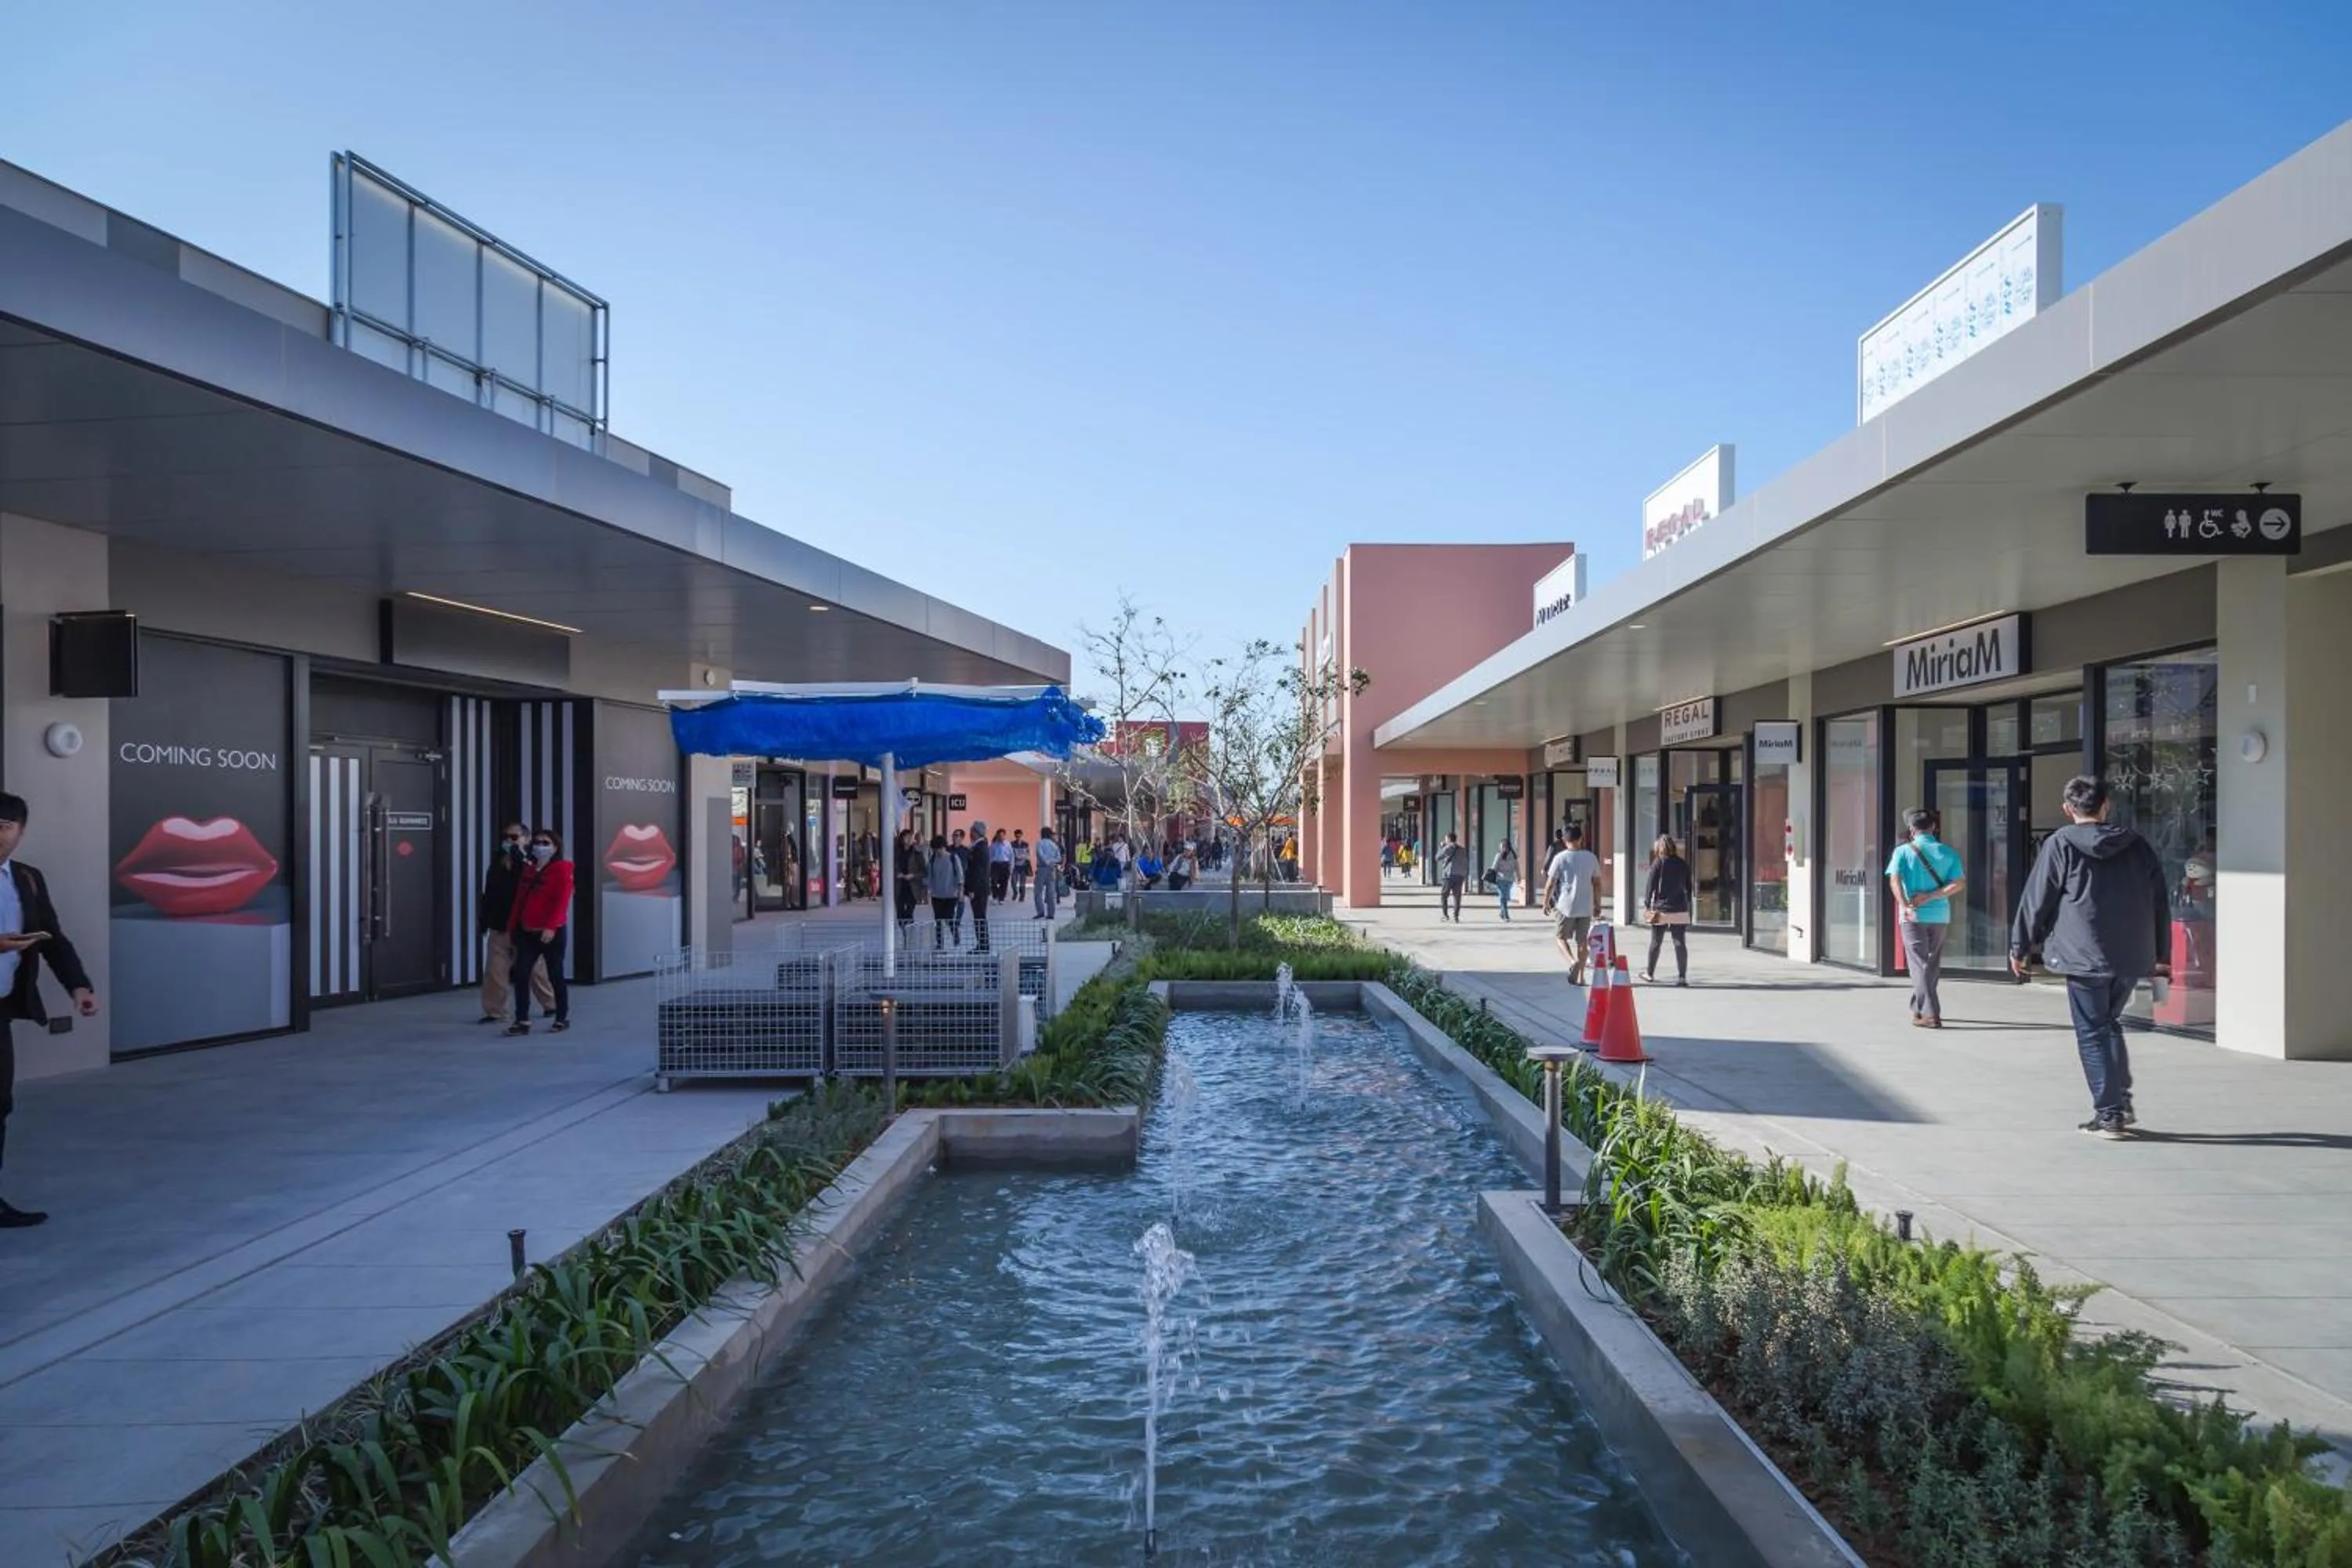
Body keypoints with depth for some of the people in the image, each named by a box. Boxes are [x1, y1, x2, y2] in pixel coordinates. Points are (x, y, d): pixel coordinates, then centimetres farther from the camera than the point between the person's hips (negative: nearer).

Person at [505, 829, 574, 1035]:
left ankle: (563, 1018, 16)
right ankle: (522, 1021, -1)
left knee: (555, 975, 4)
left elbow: (562, 901, -16)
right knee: (520, 974, -4)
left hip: (552, 932, -6)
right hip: (527, 932, 6)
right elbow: (520, 900, 17)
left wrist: (551, 927, -26)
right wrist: (513, 926, 11)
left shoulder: (562, 869, -6)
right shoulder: (528, 870, 16)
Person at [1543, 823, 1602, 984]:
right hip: (1586, 907, 3)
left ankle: (1572, 961, -14)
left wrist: (1546, 903, 5)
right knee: (1582, 941, 11)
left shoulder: (1560, 858, -8)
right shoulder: (1591, 857, 2)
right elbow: (1597, 883, 7)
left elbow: (1550, 883, -6)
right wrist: (1597, 902, 19)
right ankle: (1580, 976, 12)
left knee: (1560, 936, 11)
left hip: (1565, 906, -3)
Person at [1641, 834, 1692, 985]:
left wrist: (1647, 905, 0)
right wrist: (1688, 907, 19)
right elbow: (1689, 887, 12)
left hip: (1661, 909, -2)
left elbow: (1650, 885, -6)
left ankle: (1650, 973, 23)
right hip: (1680, 910, 2)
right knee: (1679, 943, 1)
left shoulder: (1659, 863, -5)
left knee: (1655, 942, 10)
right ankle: (1682, 976, -4)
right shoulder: (1683, 864, 6)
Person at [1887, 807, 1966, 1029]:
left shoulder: (1903, 851, -3)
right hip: (1940, 915, 3)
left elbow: (1894, 880, -17)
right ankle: (1919, 1008, 29)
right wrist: (1930, 897, -9)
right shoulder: (1948, 852, 4)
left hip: (1914, 916, -3)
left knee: (1919, 964, -1)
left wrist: (1905, 906, -21)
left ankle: (1930, 1014, -10)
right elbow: (1959, 883, -6)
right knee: (1933, 965, 17)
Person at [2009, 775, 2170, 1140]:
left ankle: (2109, 1114, 1)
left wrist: (2019, 948, 5)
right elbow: (2159, 902, 13)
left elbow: (2036, 900, -4)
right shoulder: (2136, 845, 8)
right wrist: (2160, 956, 21)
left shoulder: (2060, 844, -5)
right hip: (2131, 957, 5)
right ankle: (2123, 1105, 20)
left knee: (2092, 1034, 2)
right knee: (2111, 1026, 21)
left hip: (2084, 957, -5)